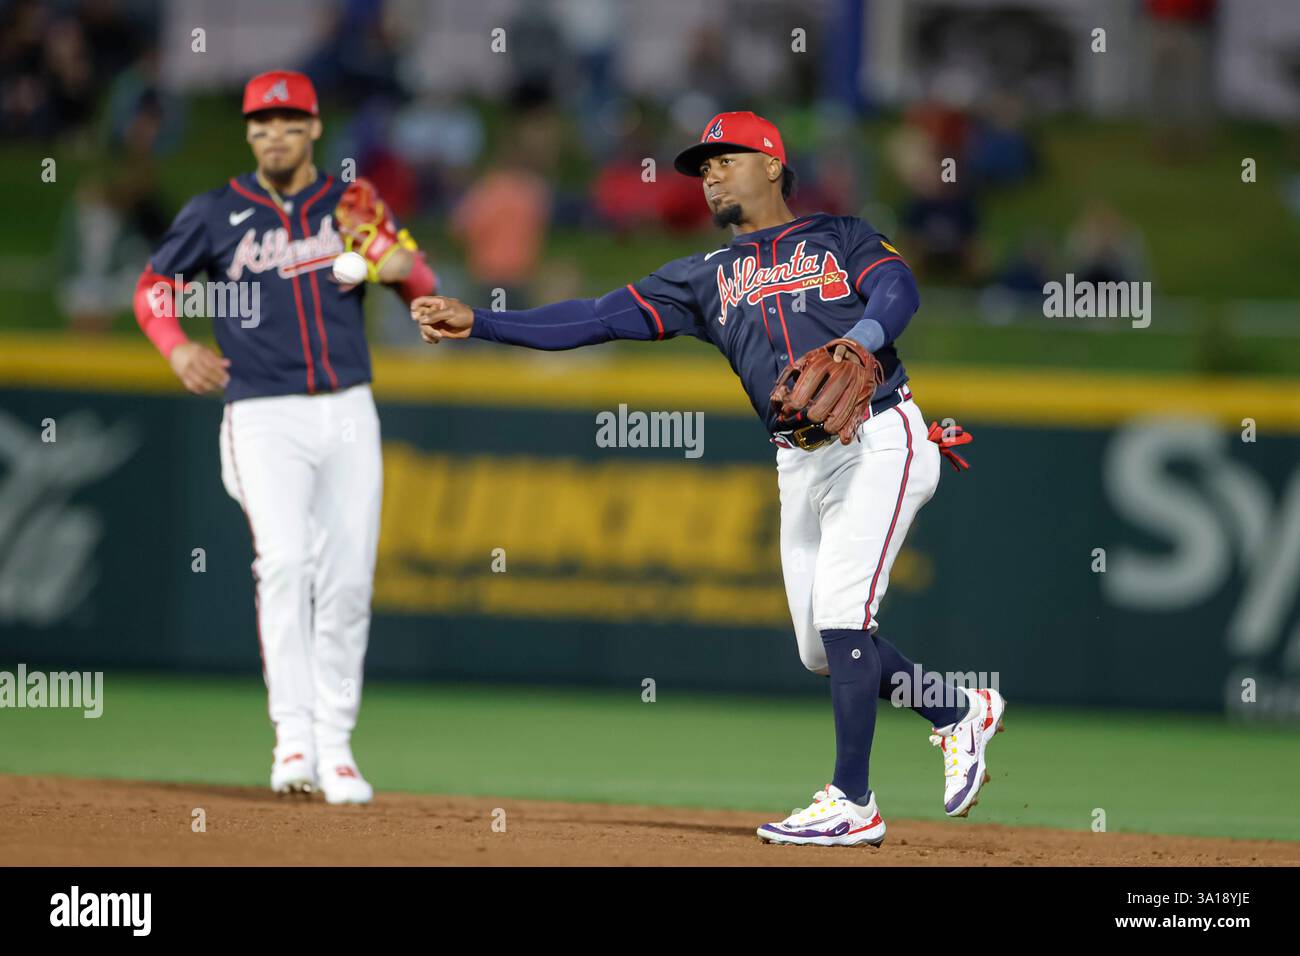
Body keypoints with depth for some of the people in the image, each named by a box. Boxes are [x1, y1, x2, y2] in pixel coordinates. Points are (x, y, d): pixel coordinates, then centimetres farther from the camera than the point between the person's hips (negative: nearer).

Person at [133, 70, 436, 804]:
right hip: (266, 417, -3)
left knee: (348, 580, 1)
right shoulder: (216, 214, 4)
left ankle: (336, 748, 11)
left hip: (349, 413, 3)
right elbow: (155, 289, 14)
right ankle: (294, 740, -25)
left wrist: (399, 263, -15)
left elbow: (424, 286, 9)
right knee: (284, 560, -20)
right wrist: (178, 350, -6)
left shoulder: (352, 205, 9)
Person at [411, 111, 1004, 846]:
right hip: (801, 464, 6)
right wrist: (477, 323, -1)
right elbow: (599, 318, 8)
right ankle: (960, 713, 30)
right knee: (822, 646, 6)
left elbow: (899, 288, -13)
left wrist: (858, 340, -35)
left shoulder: (842, 238, 6)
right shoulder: (706, 278, 16)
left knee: (840, 611, -17)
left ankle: (853, 803, -12)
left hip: (880, 440, -6)